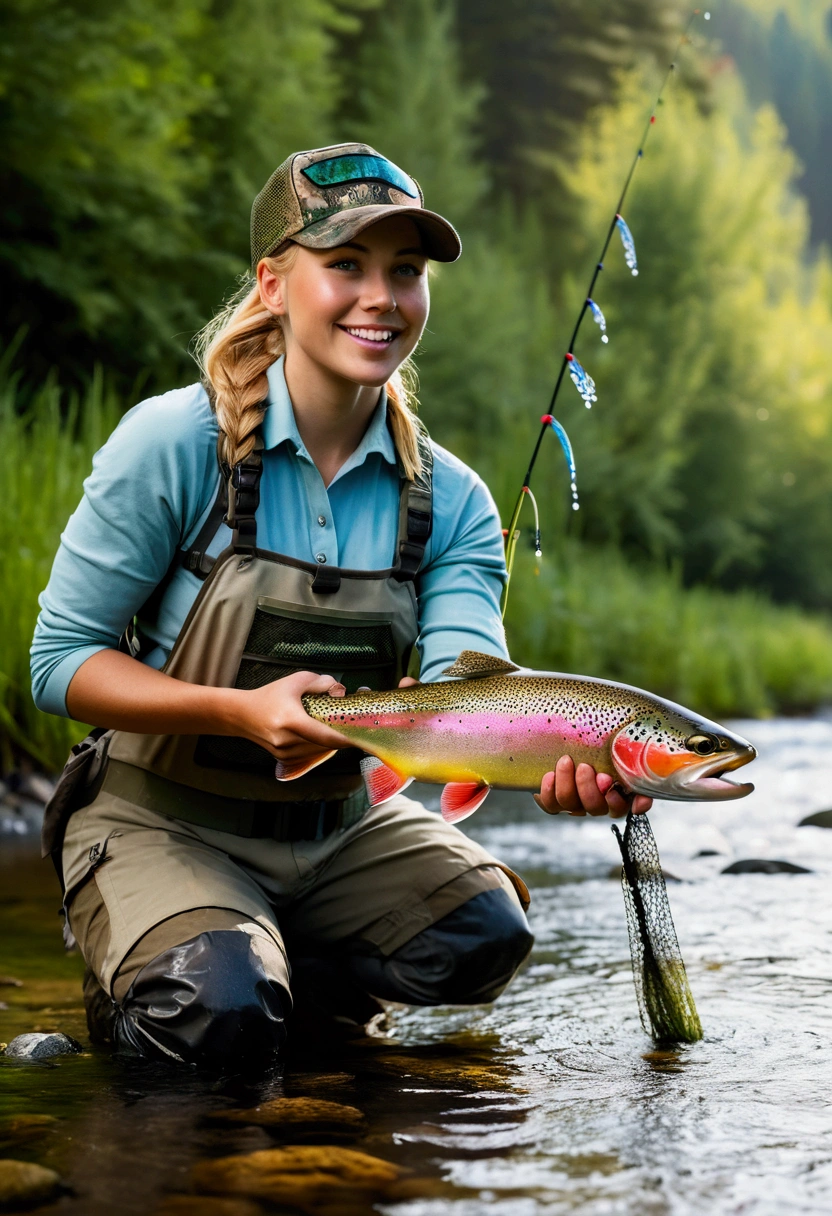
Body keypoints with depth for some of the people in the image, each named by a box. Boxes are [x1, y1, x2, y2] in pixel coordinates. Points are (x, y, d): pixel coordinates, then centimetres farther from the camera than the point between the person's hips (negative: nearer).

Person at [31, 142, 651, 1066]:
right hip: (161, 818, -4)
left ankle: (265, 969, 5)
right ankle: (134, 979, 8)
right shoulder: (174, 444, -17)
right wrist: (240, 710, -30)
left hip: (335, 826, 4)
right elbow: (60, 661, -14)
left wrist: (553, 758, -44)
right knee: (218, 1018, -29)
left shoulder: (451, 502, -5)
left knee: (486, 930, -19)